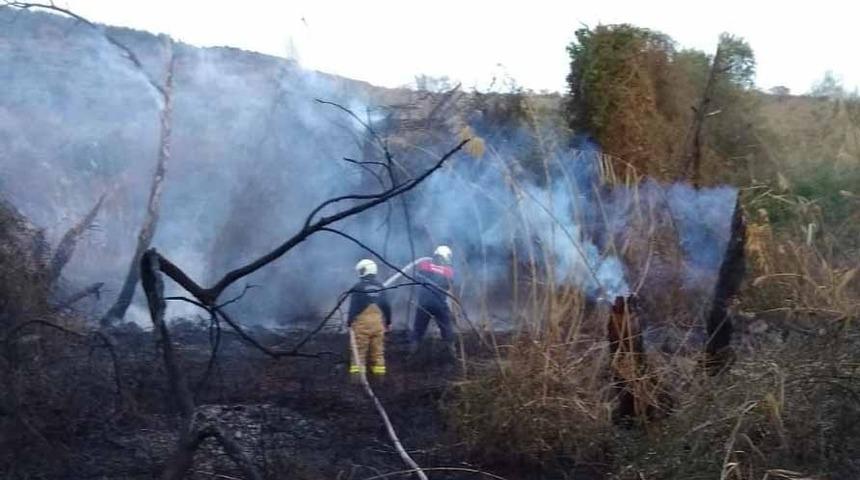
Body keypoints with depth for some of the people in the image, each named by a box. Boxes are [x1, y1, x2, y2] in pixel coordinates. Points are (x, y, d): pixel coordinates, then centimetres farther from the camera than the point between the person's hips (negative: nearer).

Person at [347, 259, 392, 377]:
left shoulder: (358, 287, -7)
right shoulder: (380, 287, 9)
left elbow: (354, 307, -10)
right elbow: (387, 306, 11)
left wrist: (349, 322, -4)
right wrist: (388, 322, 19)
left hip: (362, 322, -5)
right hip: (378, 323, 5)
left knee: (359, 351, -2)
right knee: (378, 350, 10)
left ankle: (357, 372, -6)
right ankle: (379, 372, 12)